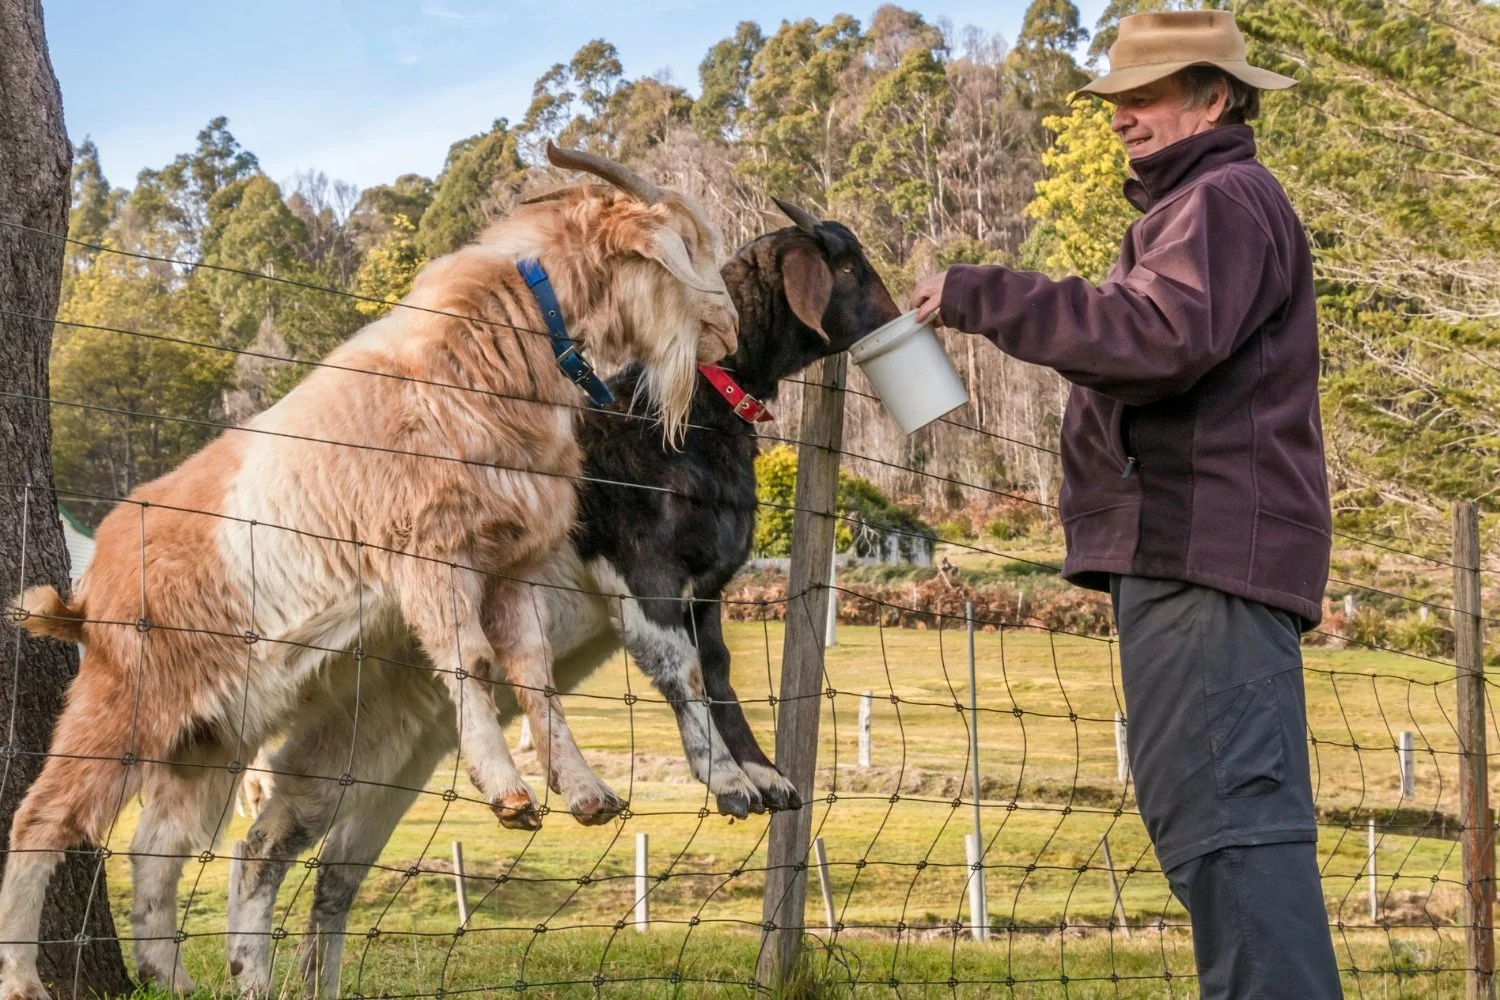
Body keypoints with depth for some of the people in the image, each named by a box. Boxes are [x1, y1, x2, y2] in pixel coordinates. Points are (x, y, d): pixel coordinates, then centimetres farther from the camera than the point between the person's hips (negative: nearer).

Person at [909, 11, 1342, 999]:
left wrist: (983, 296, -18)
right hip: (1190, 546, 11)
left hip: (1205, 546, -11)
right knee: (1222, 814, 12)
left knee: (1221, 811, -17)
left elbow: (1165, 335, -22)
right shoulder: (1194, 210, 28)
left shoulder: (1226, 199, -6)